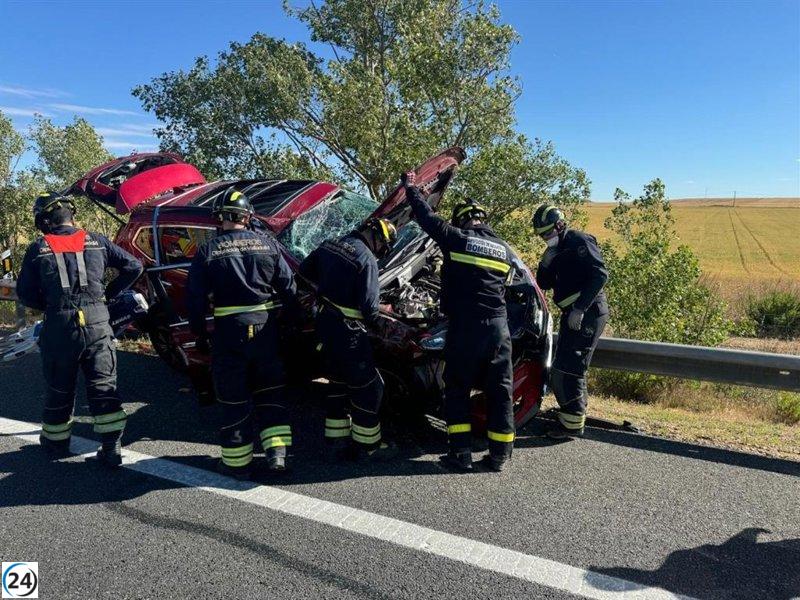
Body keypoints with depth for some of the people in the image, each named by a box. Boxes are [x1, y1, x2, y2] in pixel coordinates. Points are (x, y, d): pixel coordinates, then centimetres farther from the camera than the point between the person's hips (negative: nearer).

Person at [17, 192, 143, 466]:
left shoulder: (38, 249, 0)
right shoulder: (96, 241, 3)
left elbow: (25, 294, 3)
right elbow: (133, 267, 6)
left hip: (59, 328, 0)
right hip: (97, 324, 1)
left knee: (59, 388, 16)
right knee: (103, 386, 6)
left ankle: (55, 441, 33)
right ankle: (111, 447, 4)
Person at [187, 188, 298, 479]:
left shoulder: (207, 251, -3)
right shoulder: (268, 244, 3)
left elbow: (196, 298, -2)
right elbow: (288, 289, 3)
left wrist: (199, 335, 9)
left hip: (228, 330, -2)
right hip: (265, 328, 2)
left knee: (234, 398, 9)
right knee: (269, 391, 17)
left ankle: (237, 463, 19)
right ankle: (277, 453, 12)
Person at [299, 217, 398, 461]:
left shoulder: (330, 245, 6)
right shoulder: (366, 259, -18)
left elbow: (305, 270, 19)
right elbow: (369, 306, -19)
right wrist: (377, 322, 2)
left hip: (324, 322, 9)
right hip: (347, 330, -8)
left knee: (339, 383, 20)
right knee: (368, 387, 6)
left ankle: (337, 441, 27)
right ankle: (368, 445, 16)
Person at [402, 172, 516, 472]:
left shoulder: (456, 238, -2)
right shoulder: (506, 251, 12)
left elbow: (427, 217, 8)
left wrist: (411, 188, 23)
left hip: (464, 326, -4)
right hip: (498, 326, 4)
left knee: (458, 390, 8)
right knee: (500, 391, 10)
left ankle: (461, 453, 8)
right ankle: (499, 456, 15)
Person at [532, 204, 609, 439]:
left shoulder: (579, 241, -8)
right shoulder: (557, 251, 19)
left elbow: (600, 274, -19)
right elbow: (543, 283, 17)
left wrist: (580, 309, -24)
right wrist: (546, 261, -1)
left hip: (588, 313, -10)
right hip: (573, 314, 10)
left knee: (566, 369, -11)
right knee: (572, 369, 16)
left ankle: (572, 423, -4)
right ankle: (575, 415, 27)